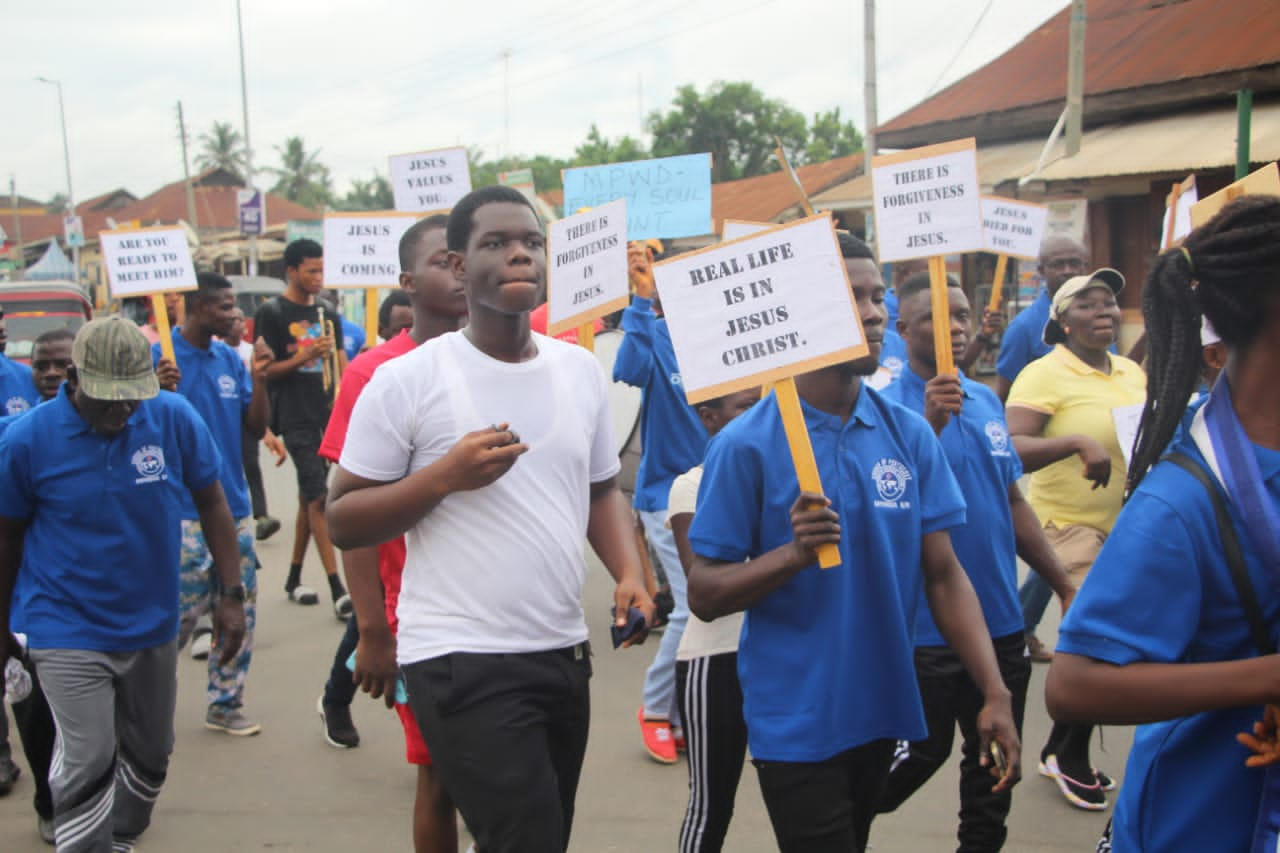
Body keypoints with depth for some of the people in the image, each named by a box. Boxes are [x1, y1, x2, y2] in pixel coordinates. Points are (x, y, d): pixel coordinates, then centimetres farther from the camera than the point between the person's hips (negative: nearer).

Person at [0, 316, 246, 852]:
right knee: (87, 763, -11)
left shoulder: (174, 417, -11)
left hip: (153, 625, 3)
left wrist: (232, 595, -3)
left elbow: (211, 503, 0)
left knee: (150, 754, 18)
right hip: (68, 632, -3)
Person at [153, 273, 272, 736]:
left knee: (241, 608, 10)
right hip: (184, 511, -6)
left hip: (234, 506, 6)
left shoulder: (230, 358, 8)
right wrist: (161, 396, -27)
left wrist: (258, 378, -5)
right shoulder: (159, 358, -9)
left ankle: (226, 705, 23)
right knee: (179, 614, -2)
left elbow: (256, 428, 9)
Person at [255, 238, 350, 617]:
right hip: (296, 419, -7)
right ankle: (337, 589, -10)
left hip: (327, 416, 7)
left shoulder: (326, 314, 14)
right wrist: (303, 357, -21)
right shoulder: (272, 313, -4)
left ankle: (294, 578, 26)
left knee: (309, 499, 14)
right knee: (318, 500, -11)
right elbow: (263, 373, -7)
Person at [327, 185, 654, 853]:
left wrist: (629, 573, -1)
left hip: (564, 653, 6)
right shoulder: (405, 380, -8)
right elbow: (342, 522, -6)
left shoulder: (580, 368, 7)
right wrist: (446, 475, -20)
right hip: (460, 663, -6)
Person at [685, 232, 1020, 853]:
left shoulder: (910, 435, -2)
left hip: (884, 709, 5)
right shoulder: (746, 443, -14)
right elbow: (703, 595, -12)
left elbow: (943, 574, 1)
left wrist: (994, 694, -6)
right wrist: (792, 553, -28)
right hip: (796, 720, -5)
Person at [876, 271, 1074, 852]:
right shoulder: (890, 407, -13)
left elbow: (1013, 502, 13)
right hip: (928, 626, -6)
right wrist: (931, 424, -35)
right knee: (923, 752, 8)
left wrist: (1065, 587, 14)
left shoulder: (987, 401, 7)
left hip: (1001, 620, 6)